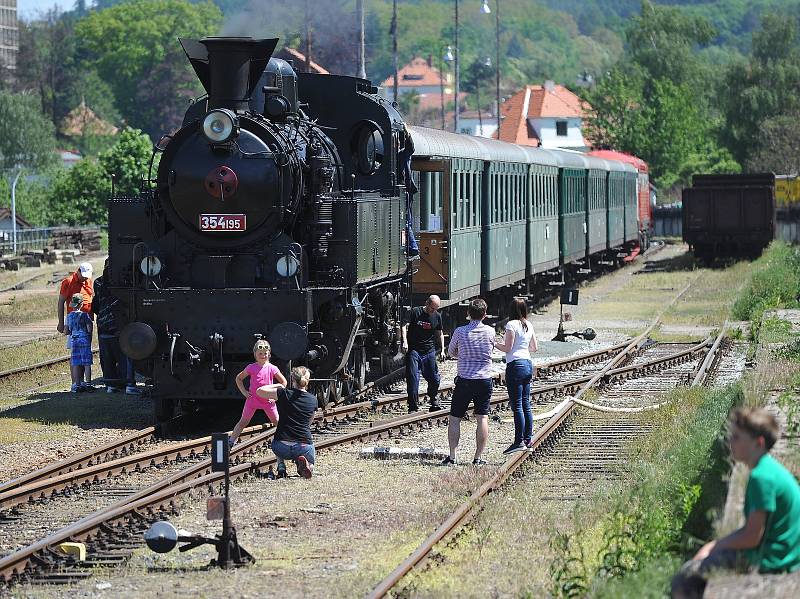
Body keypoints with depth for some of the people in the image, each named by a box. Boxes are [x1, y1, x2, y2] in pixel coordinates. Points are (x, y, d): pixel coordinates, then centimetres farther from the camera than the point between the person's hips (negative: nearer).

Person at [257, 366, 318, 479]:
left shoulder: (284, 394, -4)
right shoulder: (313, 400, 6)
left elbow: (260, 391, 4)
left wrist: (277, 385, 19)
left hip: (282, 448, 0)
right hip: (304, 447, 0)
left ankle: (281, 467, 12)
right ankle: (303, 463, -7)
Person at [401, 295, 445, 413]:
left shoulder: (437, 316, 8)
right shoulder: (415, 312, -5)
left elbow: (439, 333, 18)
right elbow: (404, 326, -12)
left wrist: (442, 350, 10)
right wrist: (405, 342, -26)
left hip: (429, 351, 4)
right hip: (413, 350, -4)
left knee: (434, 379, 5)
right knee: (413, 378, -9)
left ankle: (434, 402, 29)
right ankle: (413, 406, -4)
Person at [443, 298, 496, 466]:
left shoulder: (460, 332, -7)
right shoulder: (490, 332, -4)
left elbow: (451, 352, 9)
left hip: (464, 381, -1)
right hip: (485, 380, 1)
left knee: (454, 419, 8)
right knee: (482, 419, 4)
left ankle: (452, 456, 3)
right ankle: (478, 458, 1)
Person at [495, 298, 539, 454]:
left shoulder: (512, 325, -11)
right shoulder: (529, 325, 10)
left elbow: (507, 348, -13)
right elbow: (535, 347, 16)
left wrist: (494, 344, 2)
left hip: (516, 365, -8)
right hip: (528, 364, 8)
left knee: (517, 405, -7)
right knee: (526, 404, 13)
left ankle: (519, 441, -9)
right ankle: (527, 438, 16)